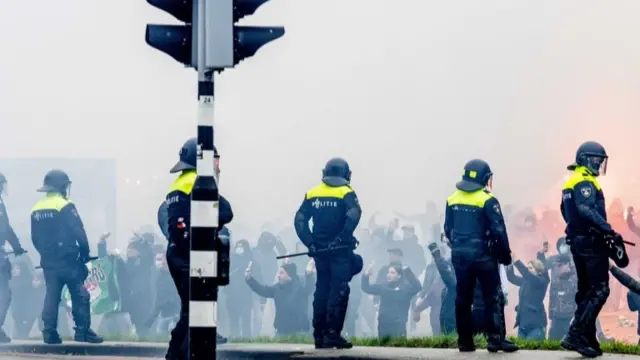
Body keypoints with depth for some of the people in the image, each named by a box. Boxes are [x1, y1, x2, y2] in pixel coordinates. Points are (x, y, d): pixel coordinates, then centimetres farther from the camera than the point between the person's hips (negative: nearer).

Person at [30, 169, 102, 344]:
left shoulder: (36, 210, 9)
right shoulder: (65, 206, -11)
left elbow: (35, 238, 13)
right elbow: (79, 233, -14)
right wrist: (85, 254, -3)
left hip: (48, 261, 6)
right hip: (67, 259, -6)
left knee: (51, 295, 8)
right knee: (79, 295, 0)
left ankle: (49, 332, 2)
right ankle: (83, 331, -2)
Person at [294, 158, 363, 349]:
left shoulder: (312, 194, 8)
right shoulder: (346, 193, -5)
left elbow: (300, 219, 1)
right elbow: (353, 215, -22)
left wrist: (310, 242, -2)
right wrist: (342, 238, -21)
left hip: (320, 250, 5)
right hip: (340, 251, -5)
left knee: (322, 290, 14)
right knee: (339, 291, -3)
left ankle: (319, 335, 15)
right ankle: (332, 334, -10)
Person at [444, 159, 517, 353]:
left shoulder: (452, 200, 5)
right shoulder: (487, 200, -13)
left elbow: (448, 230, 11)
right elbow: (498, 230, -13)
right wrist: (505, 253, -2)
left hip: (459, 255, 6)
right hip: (482, 255, -6)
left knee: (463, 298, 11)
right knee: (493, 297, 0)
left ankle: (465, 340, 13)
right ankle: (496, 338, -6)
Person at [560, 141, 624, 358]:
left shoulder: (571, 183, 17)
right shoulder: (585, 182, -14)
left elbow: (568, 212, 22)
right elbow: (587, 210, -29)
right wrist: (608, 230, -32)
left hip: (577, 240, 10)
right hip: (591, 242, -10)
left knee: (586, 291, 13)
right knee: (599, 290, -9)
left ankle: (587, 339, 15)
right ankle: (575, 336, -16)